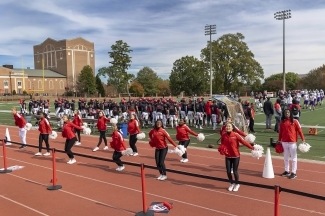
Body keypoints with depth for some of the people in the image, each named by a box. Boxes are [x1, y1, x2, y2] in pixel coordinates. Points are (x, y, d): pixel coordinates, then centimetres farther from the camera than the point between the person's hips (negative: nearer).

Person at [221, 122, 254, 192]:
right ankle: (232, 183, 30)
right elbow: (222, 145, 11)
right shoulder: (223, 136, -2)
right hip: (228, 156, 3)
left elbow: (243, 141, -17)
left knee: (235, 171, 1)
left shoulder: (236, 135, -13)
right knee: (228, 171, 4)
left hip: (236, 156, -3)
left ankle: (237, 184, 27)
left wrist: (252, 147, -22)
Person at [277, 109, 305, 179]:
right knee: (286, 157, 13)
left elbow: (299, 130, -6)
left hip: (292, 142, -4)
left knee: (293, 158, 3)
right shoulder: (282, 122, 5)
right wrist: (279, 140, 13)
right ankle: (287, 171, 25)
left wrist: (303, 139, -10)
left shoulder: (295, 121, -5)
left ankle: (294, 173, 11)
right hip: (284, 142, 4)